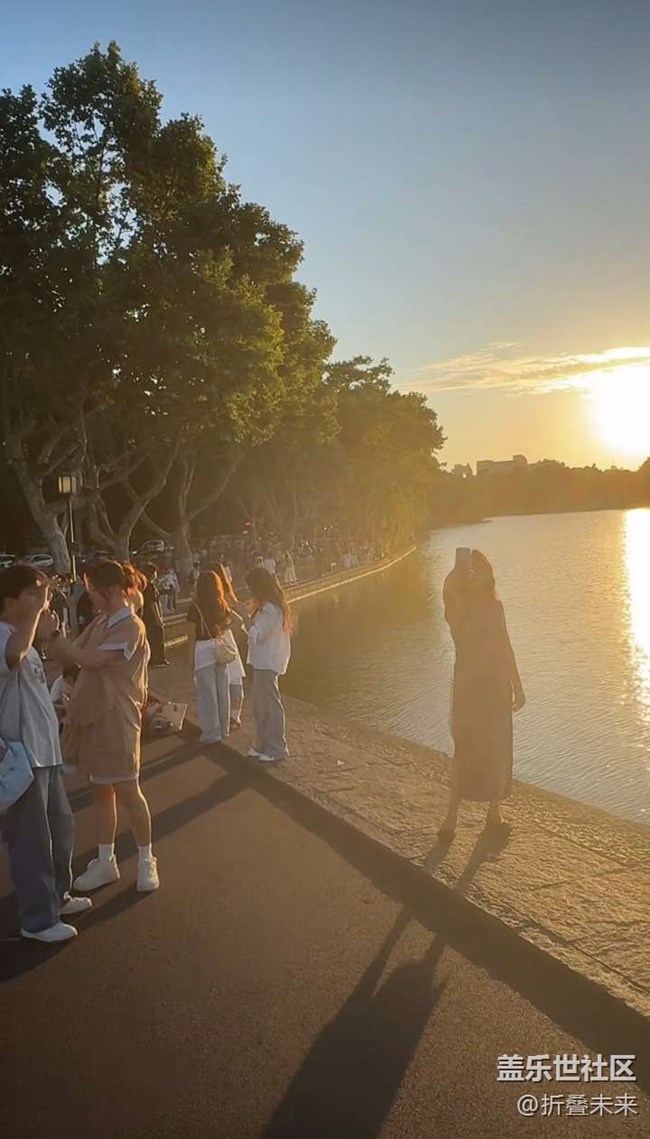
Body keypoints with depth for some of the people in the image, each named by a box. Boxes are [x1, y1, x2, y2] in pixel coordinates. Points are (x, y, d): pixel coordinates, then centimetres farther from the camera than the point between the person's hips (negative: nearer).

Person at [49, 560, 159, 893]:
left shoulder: (131, 627, -17)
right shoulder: (100, 623, 8)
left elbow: (91, 660, -24)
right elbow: (71, 656, 3)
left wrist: (53, 637, -20)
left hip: (116, 719, -8)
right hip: (92, 716, 8)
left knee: (127, 792, 3)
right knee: (101, 791, 15)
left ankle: (146, 861, 20)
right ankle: (105, 862, 27)